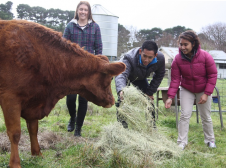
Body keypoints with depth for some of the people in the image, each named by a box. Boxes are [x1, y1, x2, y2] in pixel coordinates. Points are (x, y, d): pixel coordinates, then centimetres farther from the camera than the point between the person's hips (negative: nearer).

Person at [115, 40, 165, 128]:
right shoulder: (129, 58, -46)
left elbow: (159, 76, -10)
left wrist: (150, 92, -11)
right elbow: (121, 75, -61)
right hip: (126, 76, -4)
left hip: (140, 78, 4)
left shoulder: (160, 59, -30)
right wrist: (121, 90, -82)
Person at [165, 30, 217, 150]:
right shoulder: (178, 59, -18)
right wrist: (170, 97, -24)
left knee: (206, 117, 10)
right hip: (186, 90, 1)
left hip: (203, 90, 0)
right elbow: (175, 79, -15)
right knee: (185, 115, -8)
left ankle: (210, 140, 29)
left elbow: (212, 75, -13)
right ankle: (182, 142, 0)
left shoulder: (205, 56, -21)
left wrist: (206, 94, -17)